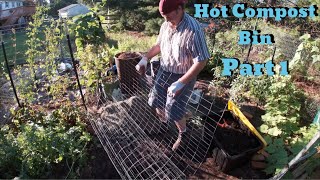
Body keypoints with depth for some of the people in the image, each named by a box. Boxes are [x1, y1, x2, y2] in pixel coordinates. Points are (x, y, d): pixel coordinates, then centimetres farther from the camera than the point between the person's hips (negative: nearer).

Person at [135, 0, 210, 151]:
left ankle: (183, 134, 32)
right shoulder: (165, 25, -4)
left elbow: (201, 61, -26)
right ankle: (163, 123, 49)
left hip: (183, 76, -7)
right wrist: (145, 58, 0)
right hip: (164, 71, 7)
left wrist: (180, 83, -30)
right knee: (156, 102, 18)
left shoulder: (193, 30, -27)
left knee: (174, 111, 0)